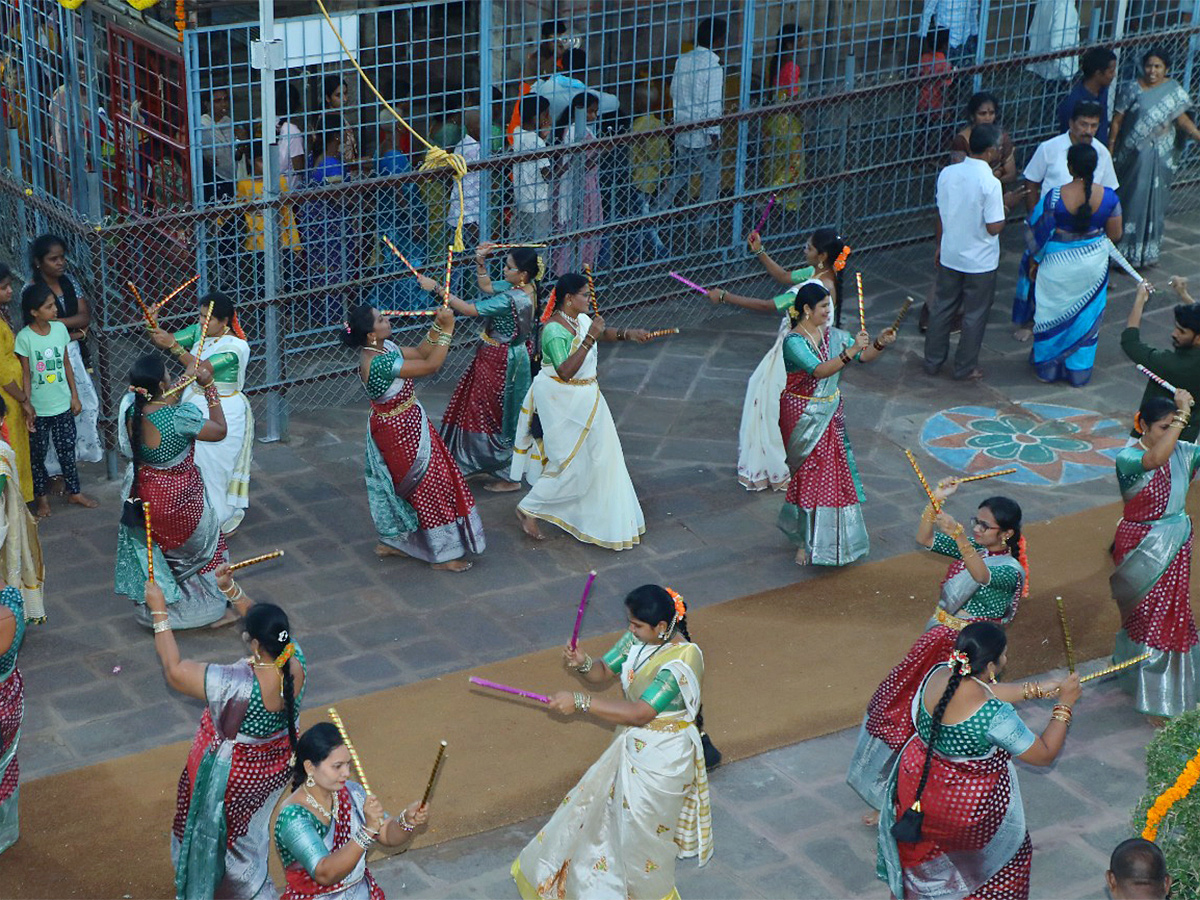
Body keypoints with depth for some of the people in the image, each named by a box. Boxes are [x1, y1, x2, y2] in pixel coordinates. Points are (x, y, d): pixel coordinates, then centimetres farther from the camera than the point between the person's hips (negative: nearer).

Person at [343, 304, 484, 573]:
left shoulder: (384, 347, -3)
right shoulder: (378, 363, -31)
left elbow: (419, 353, 8)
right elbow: (430, 365, -30)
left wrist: (437, 327, -7)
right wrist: (447, 329, -24)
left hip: (401, 426, 10)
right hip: (402, 431, -10)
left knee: (397, 485, 23)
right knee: (430, 485, 2)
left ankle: (389, 542, 37)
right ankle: (442, 555, 14)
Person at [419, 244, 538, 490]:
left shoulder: (511, 300, -31)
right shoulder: (525, 287, -3)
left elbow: (468, 309, -29)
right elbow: (487, 286, 10)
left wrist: (437, 288, -25)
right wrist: (480, 261, -4)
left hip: (500, 363, -9)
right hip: (512, 356, 9)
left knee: (498, 417, 5)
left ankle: (508, 477, 18)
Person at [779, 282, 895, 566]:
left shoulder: (833, 335, 2)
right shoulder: (793, 341, -19)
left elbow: (863, 356, 0)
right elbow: (819, 371, -32)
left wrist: (880, 343, -20)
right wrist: (850, 352, -41)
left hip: (830, 413, 7)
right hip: (803, 415, -7)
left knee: (834, 469, 10)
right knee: (810, 473, -2)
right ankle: (805, 541, 11)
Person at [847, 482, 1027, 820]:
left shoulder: (1011, 570, -20)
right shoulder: (971, 548, 2)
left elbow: (982, 575, -42)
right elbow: (925, 539, 2)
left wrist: (957, 534, -56)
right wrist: (936, 502, -14)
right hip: (937, 643, 8)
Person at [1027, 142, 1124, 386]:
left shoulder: (1055, 196, -22)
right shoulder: (1108, 196, -15)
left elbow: (1042, 234, -12)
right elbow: (1115, 235, -4)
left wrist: (1035, 261, 5)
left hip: (1059, 265, -2)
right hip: (1093, 264, 2)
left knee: (1053, 312, 17)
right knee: (1085, 316, 18)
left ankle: (1047, 367, 30)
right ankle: (1079, 371, 29)